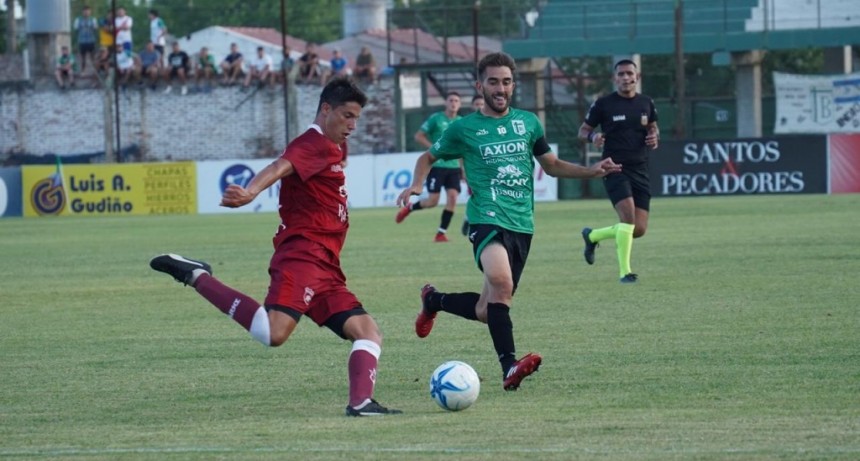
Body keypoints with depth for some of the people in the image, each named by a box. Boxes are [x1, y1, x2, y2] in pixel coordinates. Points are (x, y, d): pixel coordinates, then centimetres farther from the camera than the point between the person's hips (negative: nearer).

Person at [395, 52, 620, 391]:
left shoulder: (528, 122, 13)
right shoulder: (464, 129, 5)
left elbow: (551, 165, 23)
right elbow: (428, 157, 19)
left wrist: (590, 171, 9)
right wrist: (416, 184, -1)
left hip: (522, 223, 5)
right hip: (488, 219, -5)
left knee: (488, 310, 7)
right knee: (501, 282, -33)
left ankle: (434, 300, 36)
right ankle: (509, 367, -36)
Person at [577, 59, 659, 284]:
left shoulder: (646, 103, 9)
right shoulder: (603, 104, -3)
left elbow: (653, 127, 24)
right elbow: (583, 130, 5)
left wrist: (654, 137, 0)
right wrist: (593, 137, -18)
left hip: (640, 170, 5)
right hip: (615, 169, -5)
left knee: (638, 229, 1)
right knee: (628, 213, -25)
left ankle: (592, 236, 28)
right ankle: (625, 272, -15)